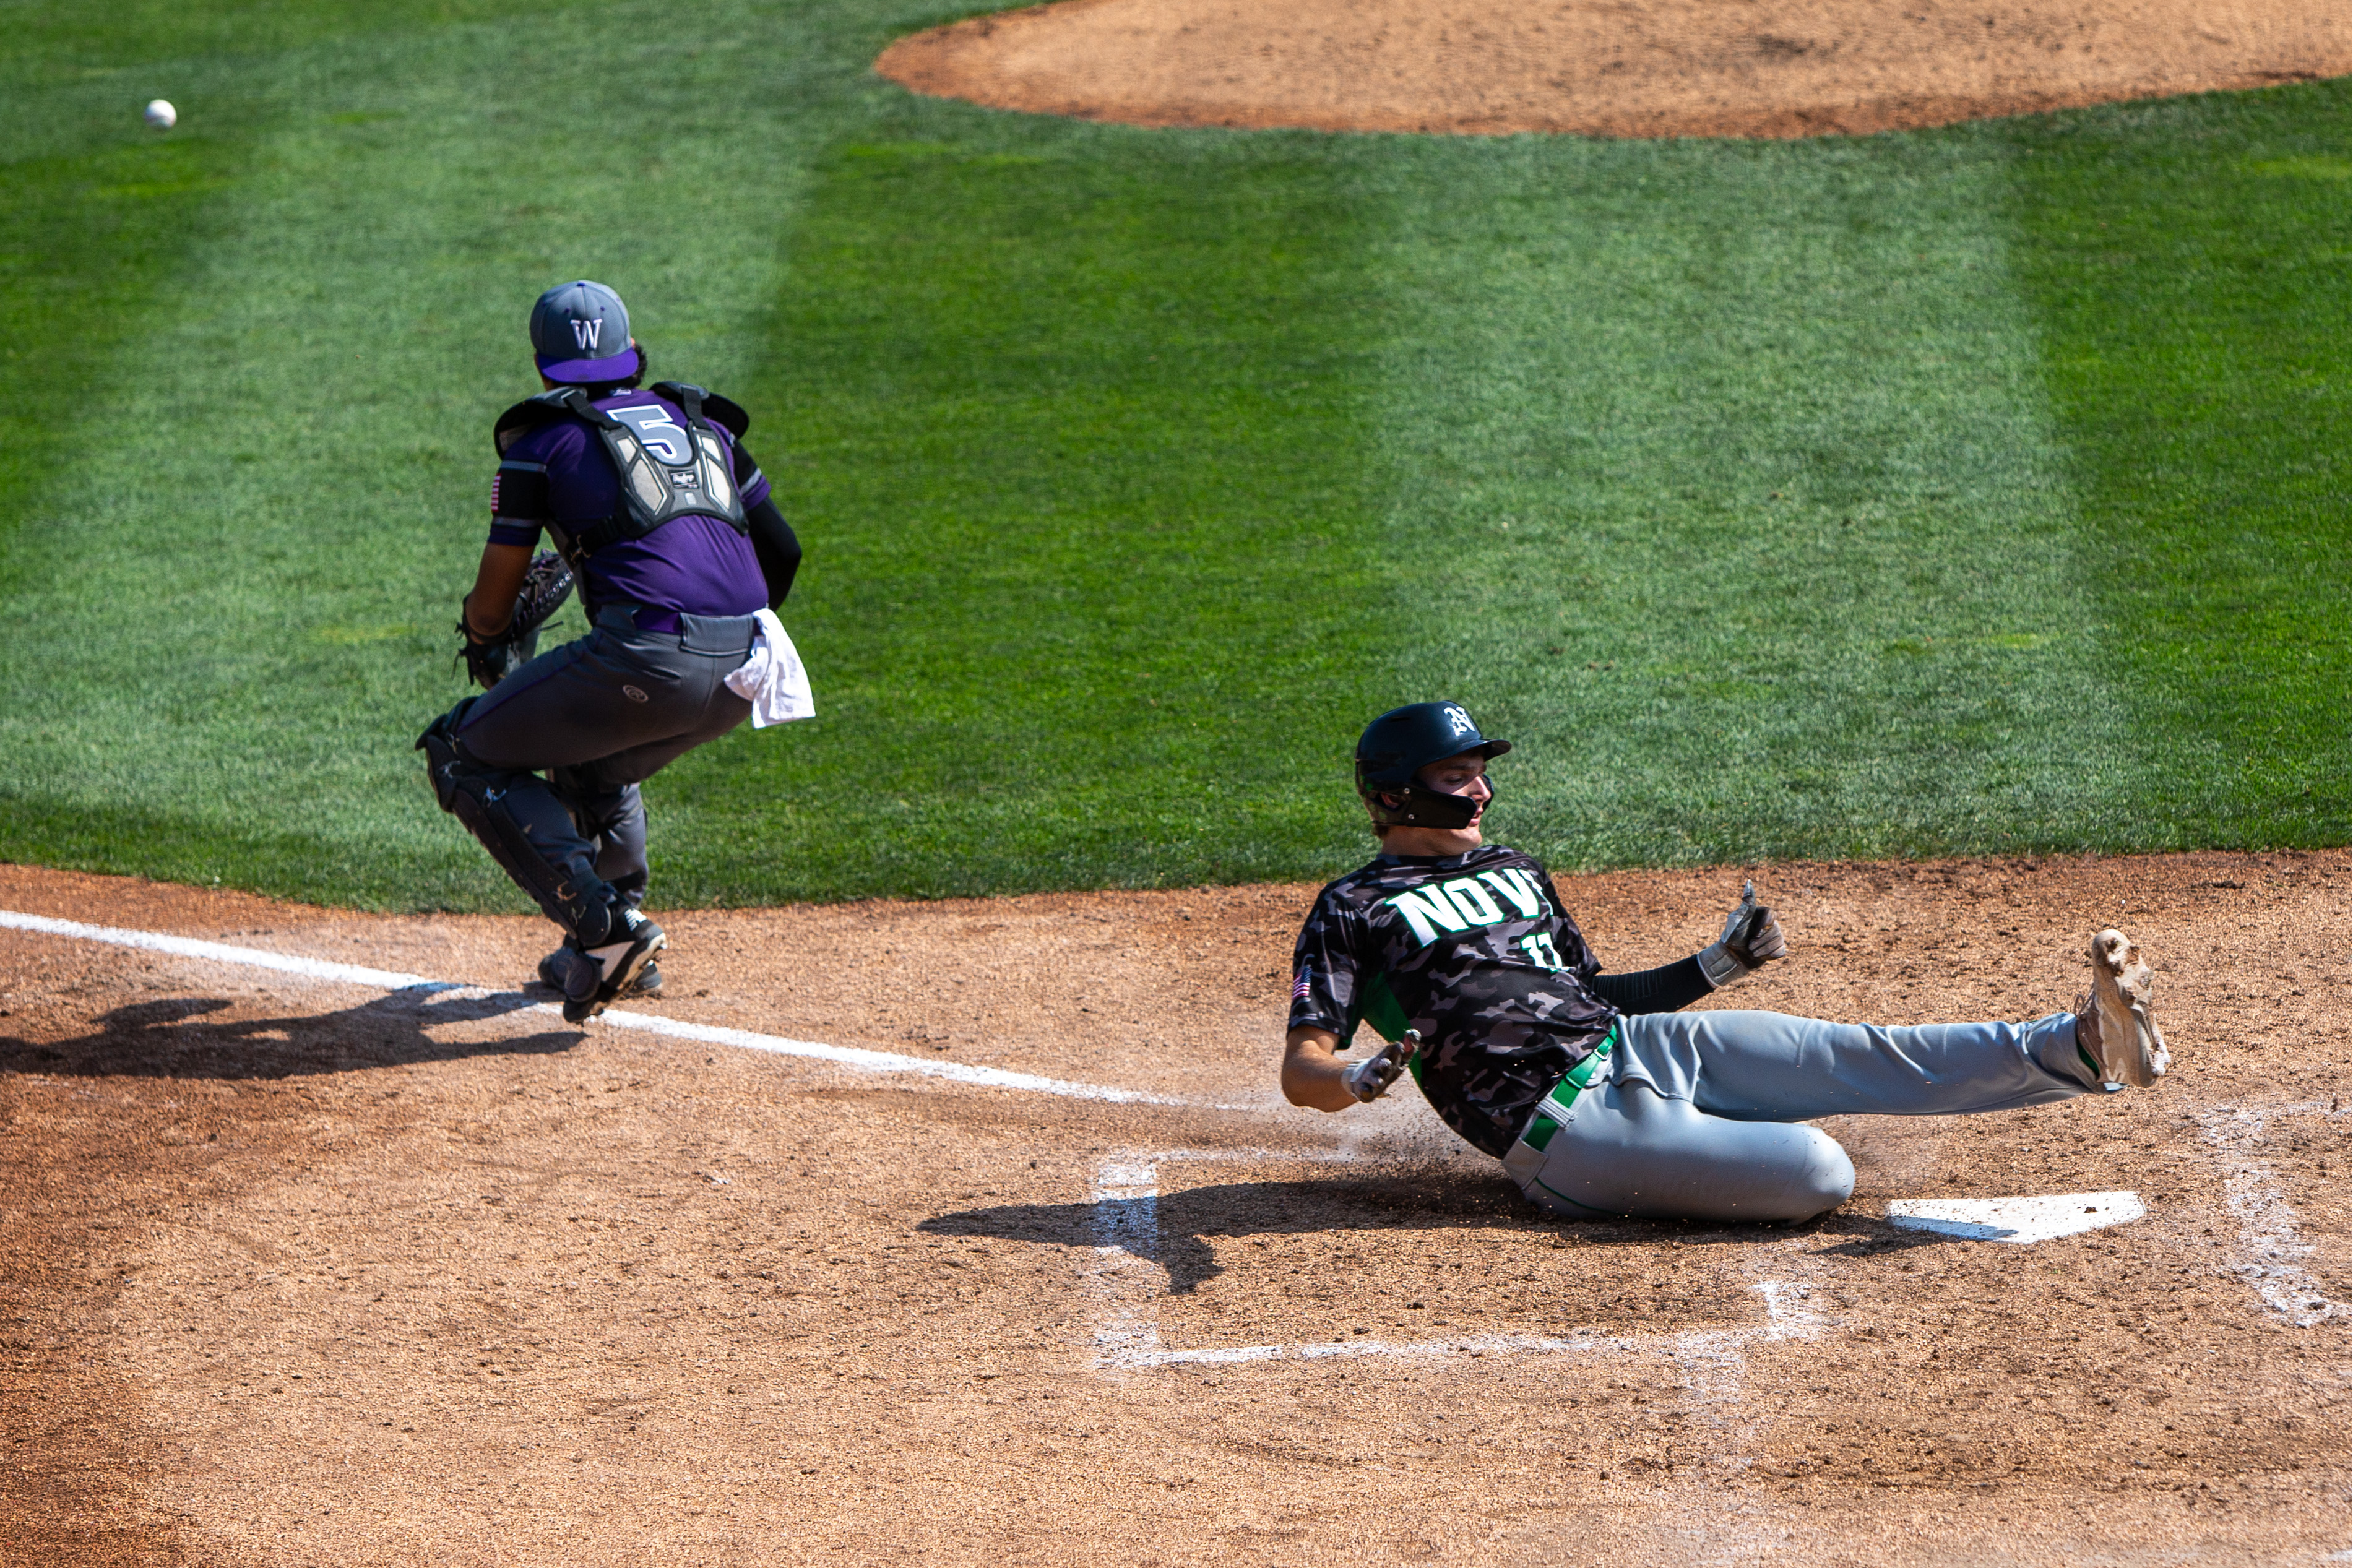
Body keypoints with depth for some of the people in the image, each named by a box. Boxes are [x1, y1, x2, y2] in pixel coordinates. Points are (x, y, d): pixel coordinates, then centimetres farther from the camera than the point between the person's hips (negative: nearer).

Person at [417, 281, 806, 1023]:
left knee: (465, 754, 10)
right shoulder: (701, 424, 24)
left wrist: (484, 636, 34)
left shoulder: (542, 439, 9)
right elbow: (782, 551, 26)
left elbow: (495, 596, 10)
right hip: (746, 669, 7)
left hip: (648, 656, -7)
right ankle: (613, 953, 31)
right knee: (589, 760, 35)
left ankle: (604, 927, -5)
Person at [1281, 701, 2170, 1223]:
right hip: (1567, 1128, -7)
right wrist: (1361, 1081, -32)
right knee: (1820, 1175, -26)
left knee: (1862, 1057, -11)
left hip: (1637, 1044, 7)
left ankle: (2086, 1046, -17)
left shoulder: (1514, 873, 22)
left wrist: (1716, 968, 15)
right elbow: (1300, 1073, -8)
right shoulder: (1353, 912, -2)